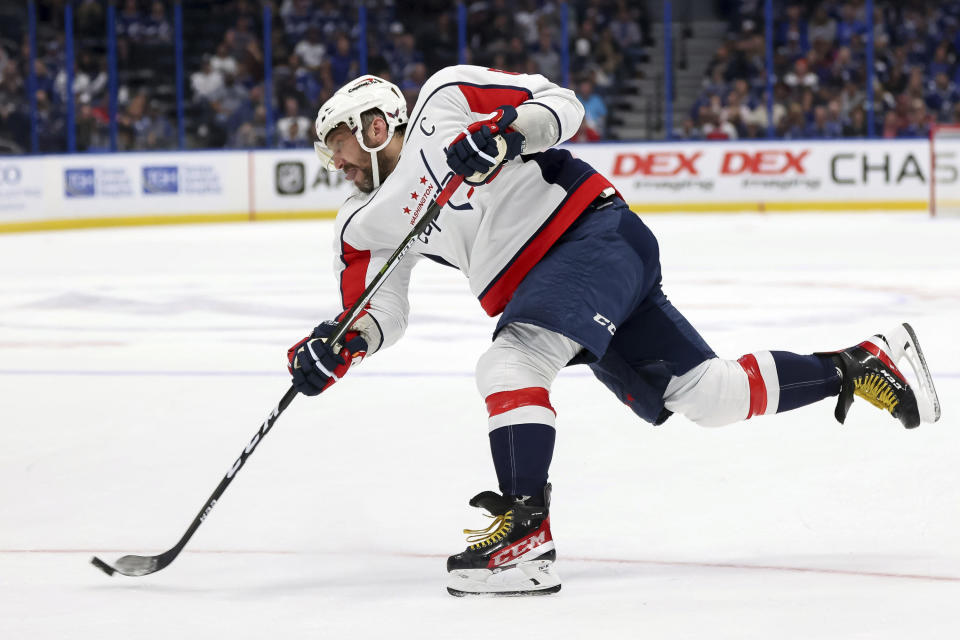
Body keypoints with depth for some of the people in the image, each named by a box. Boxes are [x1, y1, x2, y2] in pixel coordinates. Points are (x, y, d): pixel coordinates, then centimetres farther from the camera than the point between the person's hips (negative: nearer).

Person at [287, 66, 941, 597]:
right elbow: (380, 313, 10)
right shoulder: (366, 226, 15)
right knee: (708, 395, 1)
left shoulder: (446, 98, -3)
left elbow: (561, 106, -6)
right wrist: (342, 344, -10)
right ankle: (859, 364, 13)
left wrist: (506, 131, -25)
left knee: (511, 360, -25)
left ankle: (525, 530, -32)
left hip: (593, 232, -7)